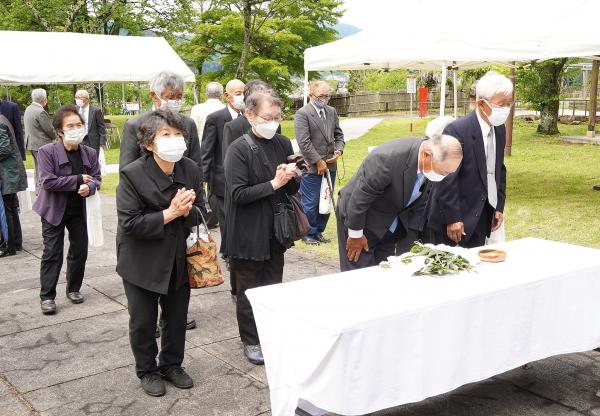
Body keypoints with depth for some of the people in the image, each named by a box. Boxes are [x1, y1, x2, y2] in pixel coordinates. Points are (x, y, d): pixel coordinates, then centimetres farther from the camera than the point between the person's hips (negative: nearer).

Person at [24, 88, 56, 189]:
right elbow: (49, 130, -17)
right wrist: (54, 136, 4)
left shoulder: (28, 109, 9)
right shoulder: (40, 112, -20)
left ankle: (38, 189, 25)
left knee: (37, 168, 18)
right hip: (41, 145, -10)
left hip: (31, 143, 10)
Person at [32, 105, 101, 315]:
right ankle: (47, 296, 9)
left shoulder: (90, 153, -2)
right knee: (52, 254, -1)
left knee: (80, 251, 11)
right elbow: (47, 182, -21)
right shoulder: (47, 151, -14)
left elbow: (97, 178, 3)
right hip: (54, 210, -4)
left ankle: (74, 289, 29)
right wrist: (78, 180, -21)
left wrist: (89, 187, -21)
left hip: (79, 210, 4)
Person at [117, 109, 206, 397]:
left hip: (178, 259, 4)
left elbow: (200, 212, 1)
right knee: (143, 321, 11)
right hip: (142, 262, -4)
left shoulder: (191, 169, -6)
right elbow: (129, 224, -23)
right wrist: (170, 213, -27)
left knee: (177, 316, 17)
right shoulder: (132, 174, -19)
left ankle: (172, 364, 39)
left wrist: (187, 210, -23)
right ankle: (147, 370, 33)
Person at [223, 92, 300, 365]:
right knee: (249, 289, 9)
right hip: (248, 233, -5)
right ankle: (251, 341, 25)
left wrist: (292, 177, -13)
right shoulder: (239, 149, -13)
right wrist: (274, 183, -21)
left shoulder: (283, 144, 3)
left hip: (276, 230, 5)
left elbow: (292, 190, 10)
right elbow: (238, 194, -18)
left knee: (273, 285, 17)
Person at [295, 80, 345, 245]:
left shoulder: (332, 112, 12)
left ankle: (318, 231, 26)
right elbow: (304, 142, -14)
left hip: (330, 166, 6)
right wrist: (318, 162, -14)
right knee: (310, 204, 1)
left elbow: (338, 135, 18)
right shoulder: (302, 114, -9)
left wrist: (339, 150, -2)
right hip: (312, 168, -6)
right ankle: (308, 234, 16)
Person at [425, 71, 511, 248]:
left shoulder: (500, 130, 5)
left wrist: (499, 207, 11)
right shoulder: (456, 131, -19)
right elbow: (446, 179, -19)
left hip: (481, 218, 7)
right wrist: (452, 219, -18)